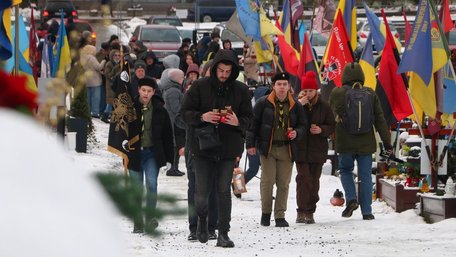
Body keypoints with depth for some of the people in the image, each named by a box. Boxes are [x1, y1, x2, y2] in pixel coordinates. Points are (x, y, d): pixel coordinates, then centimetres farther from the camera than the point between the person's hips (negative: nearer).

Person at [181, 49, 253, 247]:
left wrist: (238, 122, -16)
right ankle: (202, 218, 31)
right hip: (203, 147, -1)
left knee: (224, 190, -3)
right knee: (202, 192, 0)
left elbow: (248, 118, 7)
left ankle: (223, 233, 2)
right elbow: (185, 112, -1)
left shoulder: (241, 90, 2)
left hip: (228, 148, 1)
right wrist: (202, 117, -20)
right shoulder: (200, 86, -3)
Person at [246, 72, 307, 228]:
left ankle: (280, 216, 9)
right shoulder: (263, 103, -2)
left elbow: (303, 125, 14)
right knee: (267, 181, -3)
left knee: (284, 183, 3)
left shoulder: (295, 106, 6)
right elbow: (253, 124, 0)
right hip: (267, 148, -2)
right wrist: (250, 144, -4)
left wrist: (296, 133, -8)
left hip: (287, 149, 2)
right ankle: (265, 213, 13)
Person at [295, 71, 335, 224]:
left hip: (317, 149, 2)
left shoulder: (324, 107, 5)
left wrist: (321, 130, -12)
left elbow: (332, 126, 8)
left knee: (314, 181, 5)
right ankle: (302, 211, -9)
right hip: (300, 148, -2)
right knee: (304, 178, -12)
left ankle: (310, 211, 13)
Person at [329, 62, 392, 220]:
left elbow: (331, 118, 5)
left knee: (345, 170, 18)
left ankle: (351, 198, -4)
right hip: (365, 143, 1)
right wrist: (386, 142, 6)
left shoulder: (337, 93, -5)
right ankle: (366, 211, 5)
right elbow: (380, 119, 2)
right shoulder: (370, 94, 0)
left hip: (345, 142, -1)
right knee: (365, 176, 7)